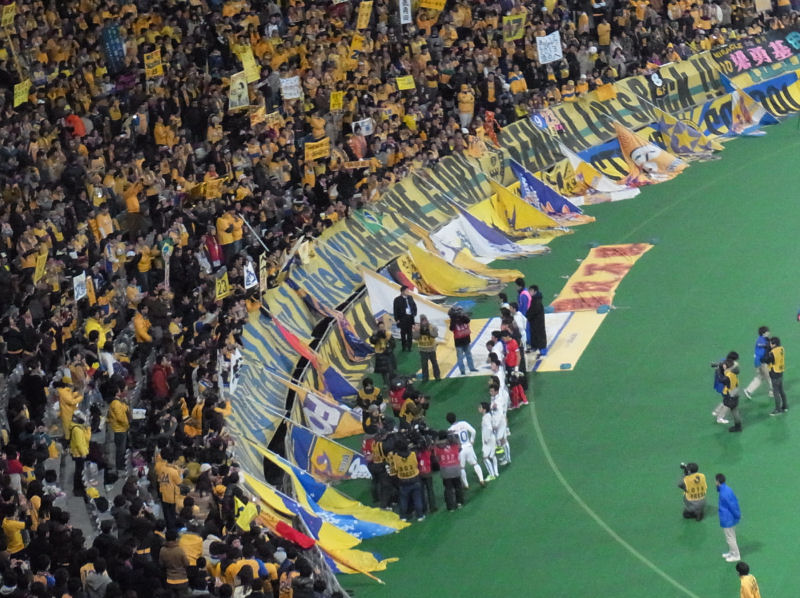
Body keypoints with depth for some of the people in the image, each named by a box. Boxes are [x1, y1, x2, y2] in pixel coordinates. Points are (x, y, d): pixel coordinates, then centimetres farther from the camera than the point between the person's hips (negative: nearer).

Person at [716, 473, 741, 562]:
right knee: (731, 536, 23)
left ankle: (735, 556, 17)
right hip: (732, 518, 10)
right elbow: (735, 501, 9)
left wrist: (737, 515, -9)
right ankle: (731, 552, 37)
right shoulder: (727, 489, 0)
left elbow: (732, 506, -24)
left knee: (730, 538, 5)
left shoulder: (724, 494, -30)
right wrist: (738, 514, 15)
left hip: (727, 520, -10)